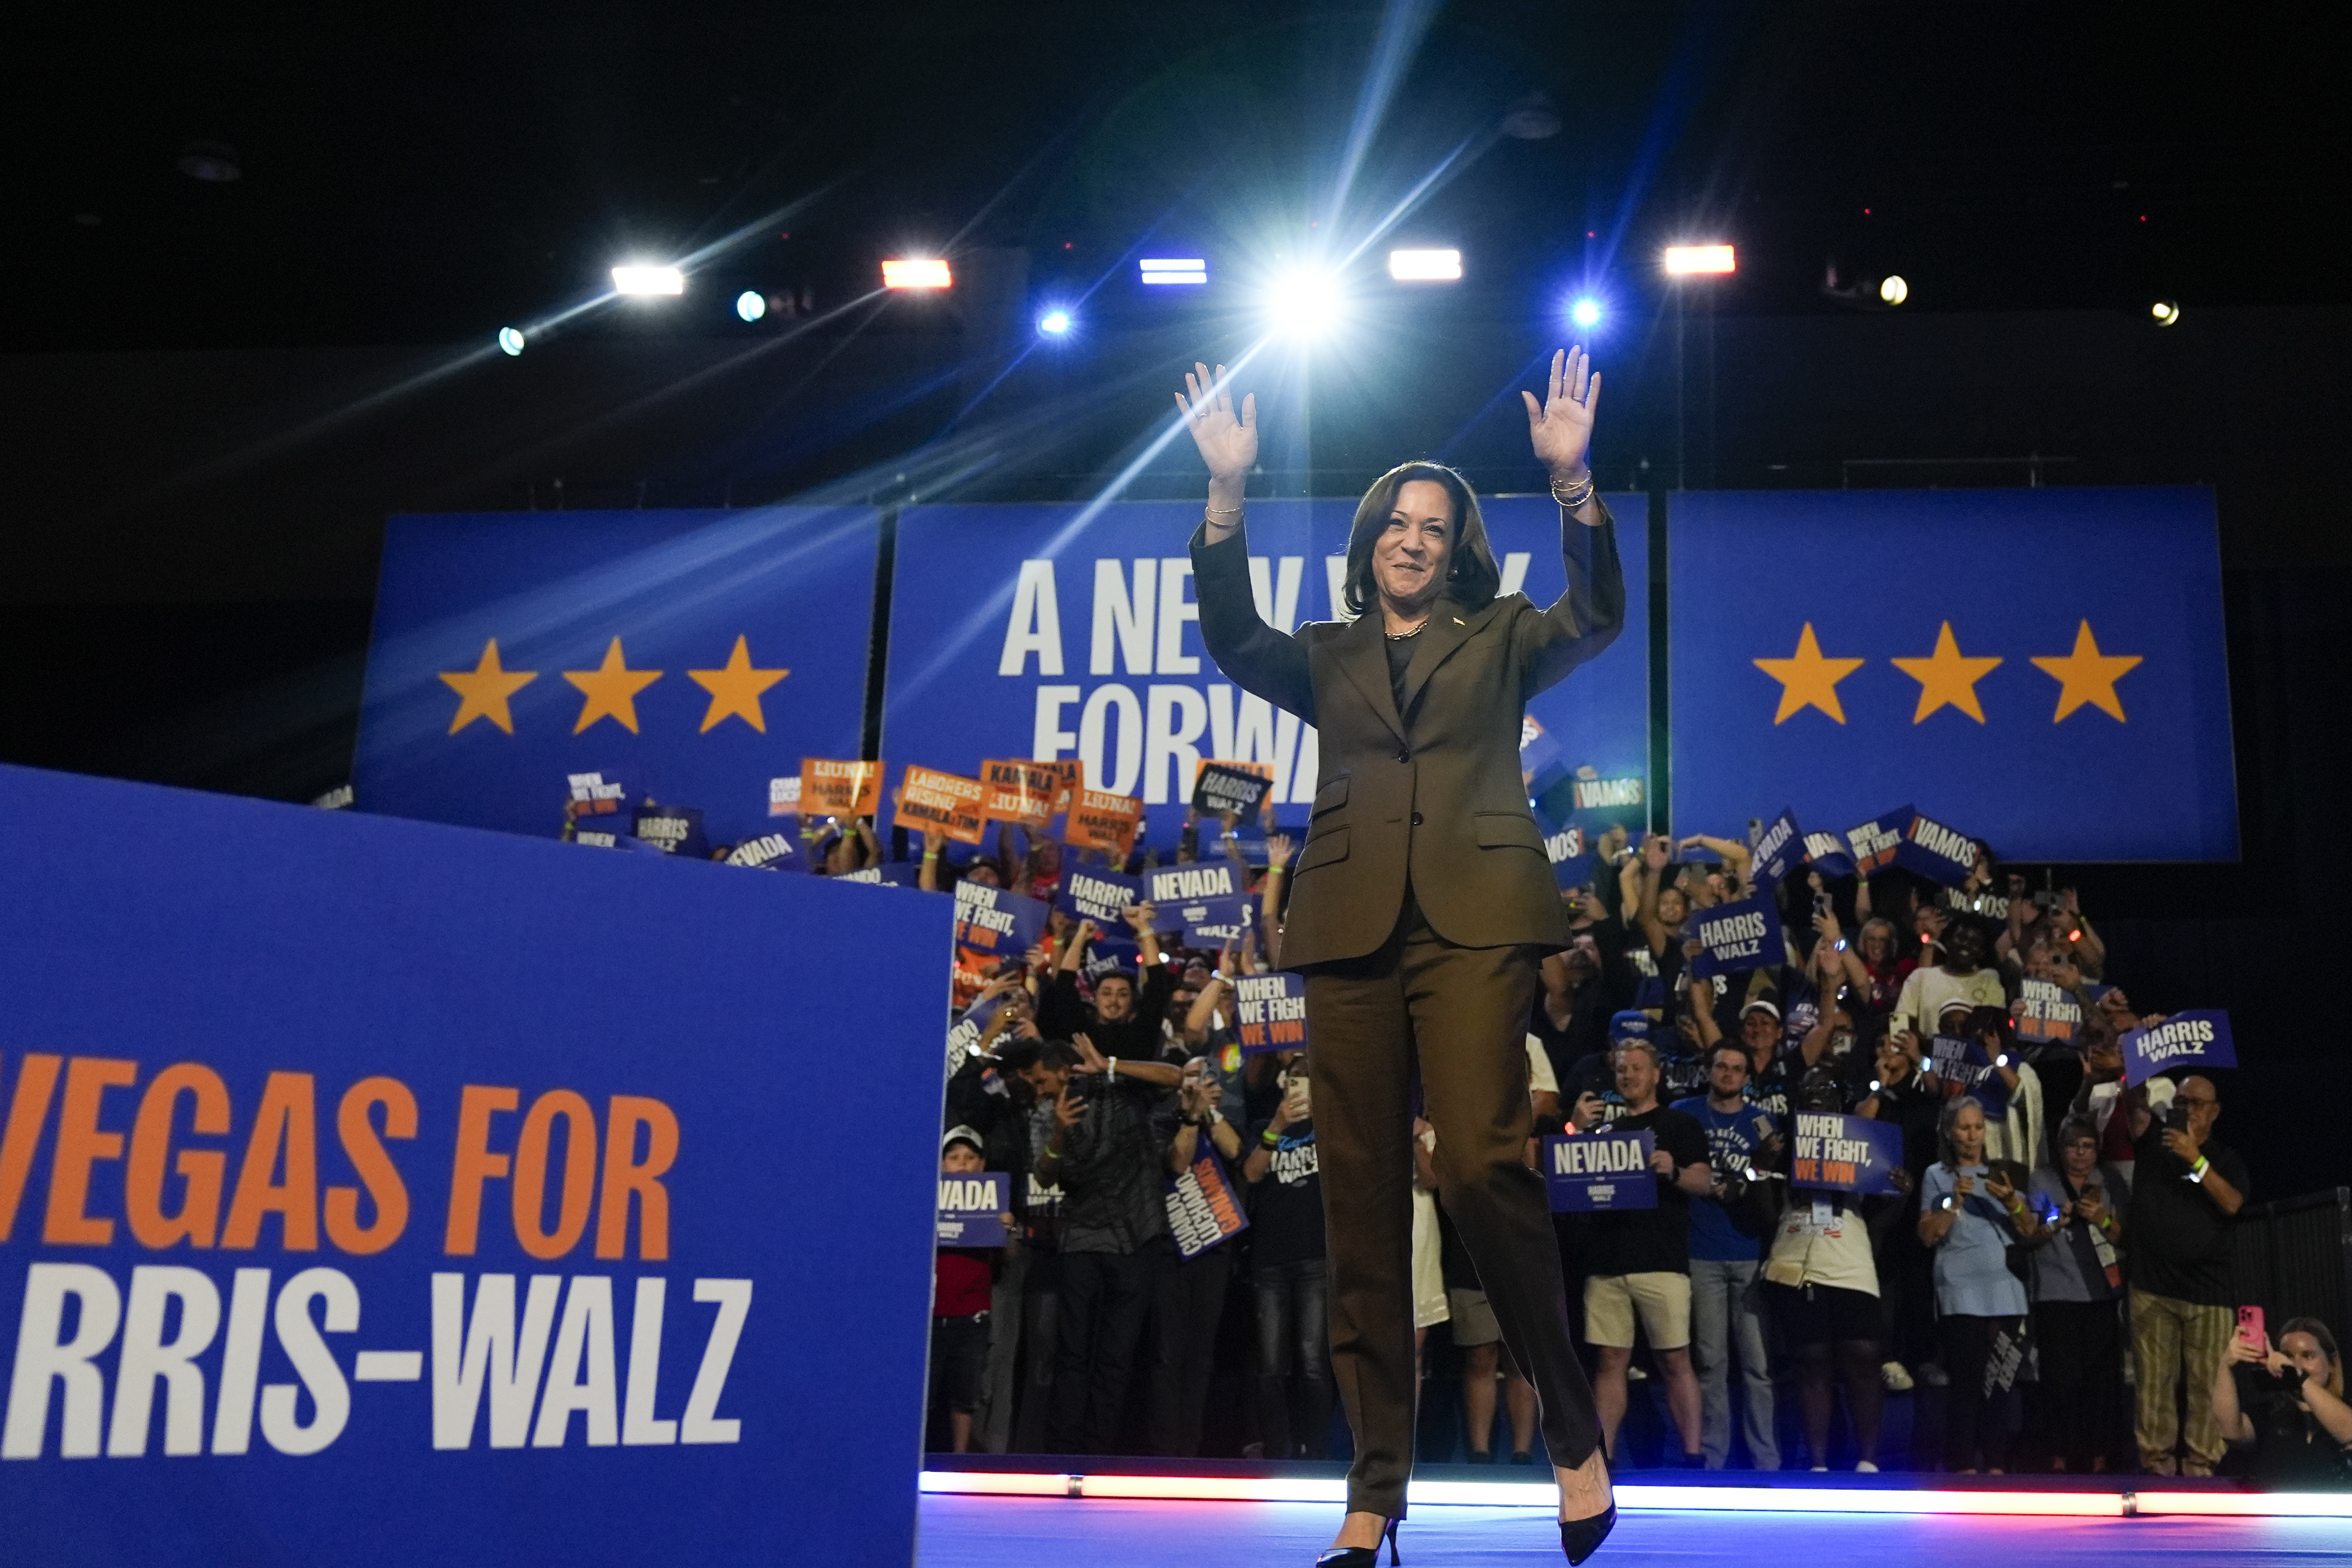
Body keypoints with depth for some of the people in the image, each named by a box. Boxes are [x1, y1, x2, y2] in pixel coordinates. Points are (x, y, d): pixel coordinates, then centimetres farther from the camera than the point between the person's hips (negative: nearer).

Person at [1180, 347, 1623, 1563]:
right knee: (1361, 1203, 0)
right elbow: (1233, 639, 2)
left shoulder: (1500, 638, 18)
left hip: (1474, 916, -2)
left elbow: (1596, 618, -1)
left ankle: (1574, 1431, 0)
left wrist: (1571, 480, -13)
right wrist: (1227, 493, -8)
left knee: (1479, 1161, -20)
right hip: (1351, 925, 2)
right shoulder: (1327, 656, 20)